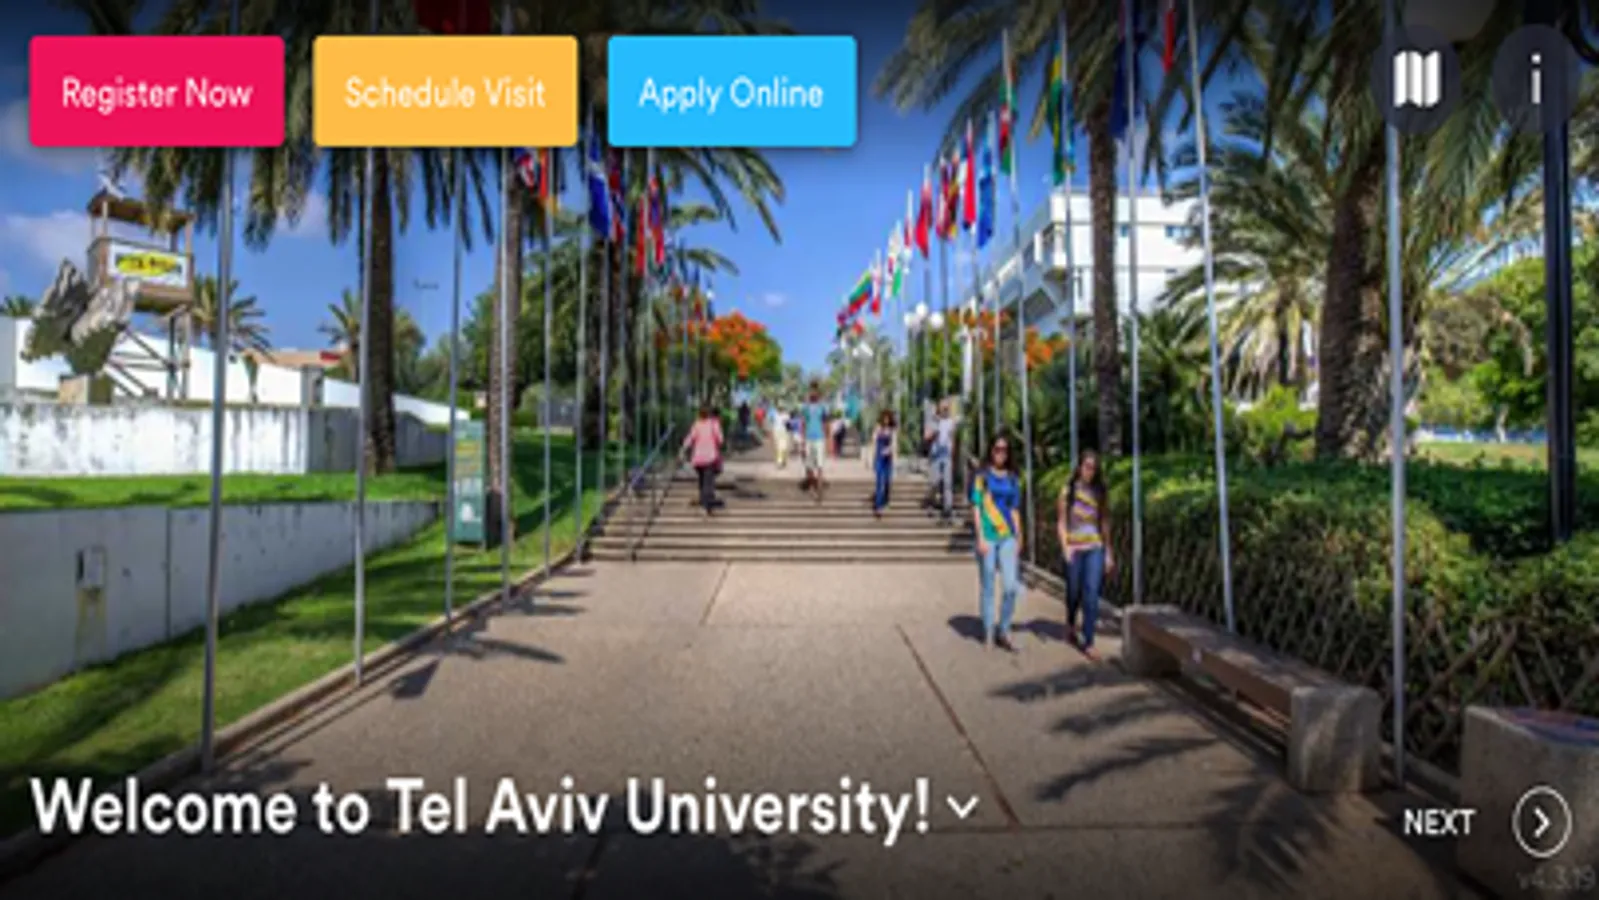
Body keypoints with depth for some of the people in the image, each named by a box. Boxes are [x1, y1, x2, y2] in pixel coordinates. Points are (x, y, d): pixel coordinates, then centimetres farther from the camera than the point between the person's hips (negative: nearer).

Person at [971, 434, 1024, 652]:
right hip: (988, 537, -3)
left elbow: (1015, 510, 17)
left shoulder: (1013, 478, 12)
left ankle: (1003, 632, 12)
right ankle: (988, 633, 16)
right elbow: (976, 507, -4)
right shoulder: (982, 476, 0)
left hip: (1008, 537, 3)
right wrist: (980, 538, -9)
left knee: (1010, 586, -4)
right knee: (988, 587, 4)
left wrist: (1018, 537, 13)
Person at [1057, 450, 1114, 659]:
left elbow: (1105, 523, 10)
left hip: (1095, 549, 1)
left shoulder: (1099, 493, 6)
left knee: (1091, 594, -8)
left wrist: (1108, 553, 10)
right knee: (1074, 592, 11)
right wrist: (1065, 546, -12)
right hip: (1074, 549, -1)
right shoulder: (1068, 491, 0)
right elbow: (1061, 522, 0)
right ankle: (1071, 626, 41)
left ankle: (1088, 643, -5)